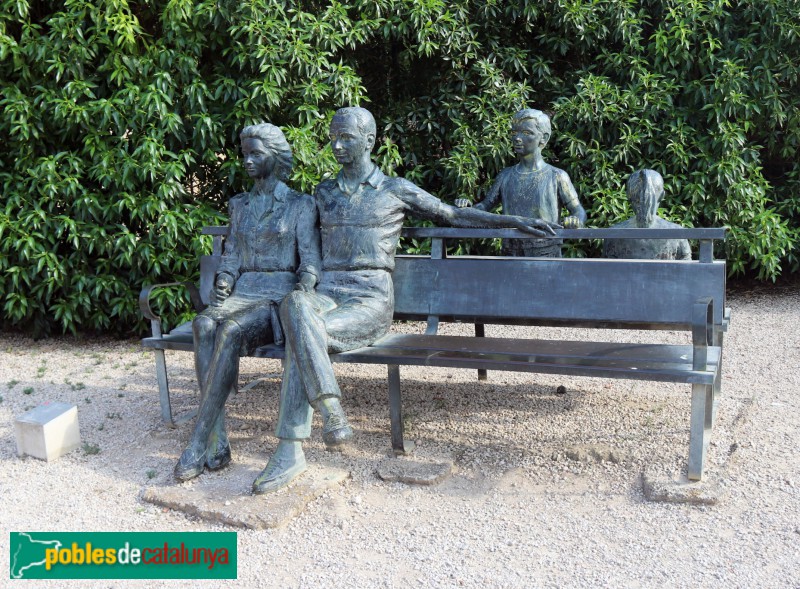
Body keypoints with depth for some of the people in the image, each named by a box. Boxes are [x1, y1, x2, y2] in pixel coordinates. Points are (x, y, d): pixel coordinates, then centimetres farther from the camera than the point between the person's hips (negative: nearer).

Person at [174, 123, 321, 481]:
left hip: (280, 295, -4)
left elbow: (310, 262, 1)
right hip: (243, 291, 4)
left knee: (231, 330, -35)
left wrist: (300, 293, -17)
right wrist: (223, 282, -1)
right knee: (204, 325, -31)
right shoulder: (240, 205, 21)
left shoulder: (300, 205, 5)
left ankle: (198, 444, -31)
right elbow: (231, 254, 20)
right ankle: (217, 444, -33)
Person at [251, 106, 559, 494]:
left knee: (300, 339, -31)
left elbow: (453, 215, 14)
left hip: (371, 298, -3)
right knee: (296, 304, -35)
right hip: (327, 291, 3)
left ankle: (290, 451, -27)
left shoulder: (396, 190, 9)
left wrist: (516, 221, 9)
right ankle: (331, 414, -39)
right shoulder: (324, 193, 22)